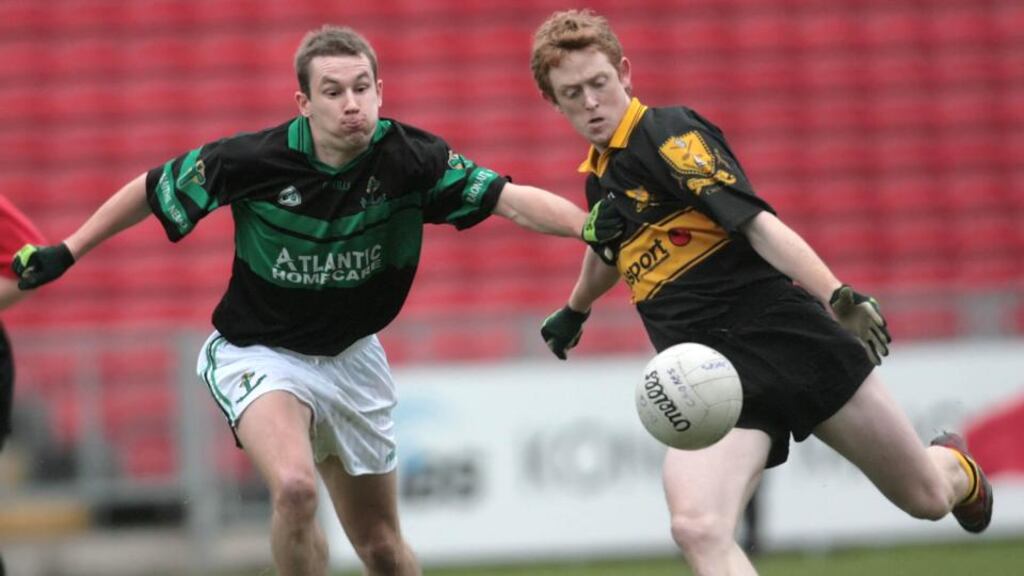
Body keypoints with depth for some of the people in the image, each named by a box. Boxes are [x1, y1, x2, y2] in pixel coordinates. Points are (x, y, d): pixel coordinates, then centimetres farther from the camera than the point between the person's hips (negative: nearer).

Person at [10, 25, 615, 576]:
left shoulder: (412, 158, -19)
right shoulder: (251, 160, -23)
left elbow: (511, 198, -29)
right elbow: (152, 189, -6)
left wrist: (595, 228, -45)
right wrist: (66, 252, -4)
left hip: (351, 358, 3)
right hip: (258, 352, -3)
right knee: (295, 487, -31)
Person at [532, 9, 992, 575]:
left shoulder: (668, 133, -7)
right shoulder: (597, 177, 14)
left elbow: (758, 223, -19)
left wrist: (839, 296, -33)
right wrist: (574, 309, 58)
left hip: (783, 335, -5)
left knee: (926, 497, 6)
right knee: (697, 530, -25)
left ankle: (955, 468, 45)